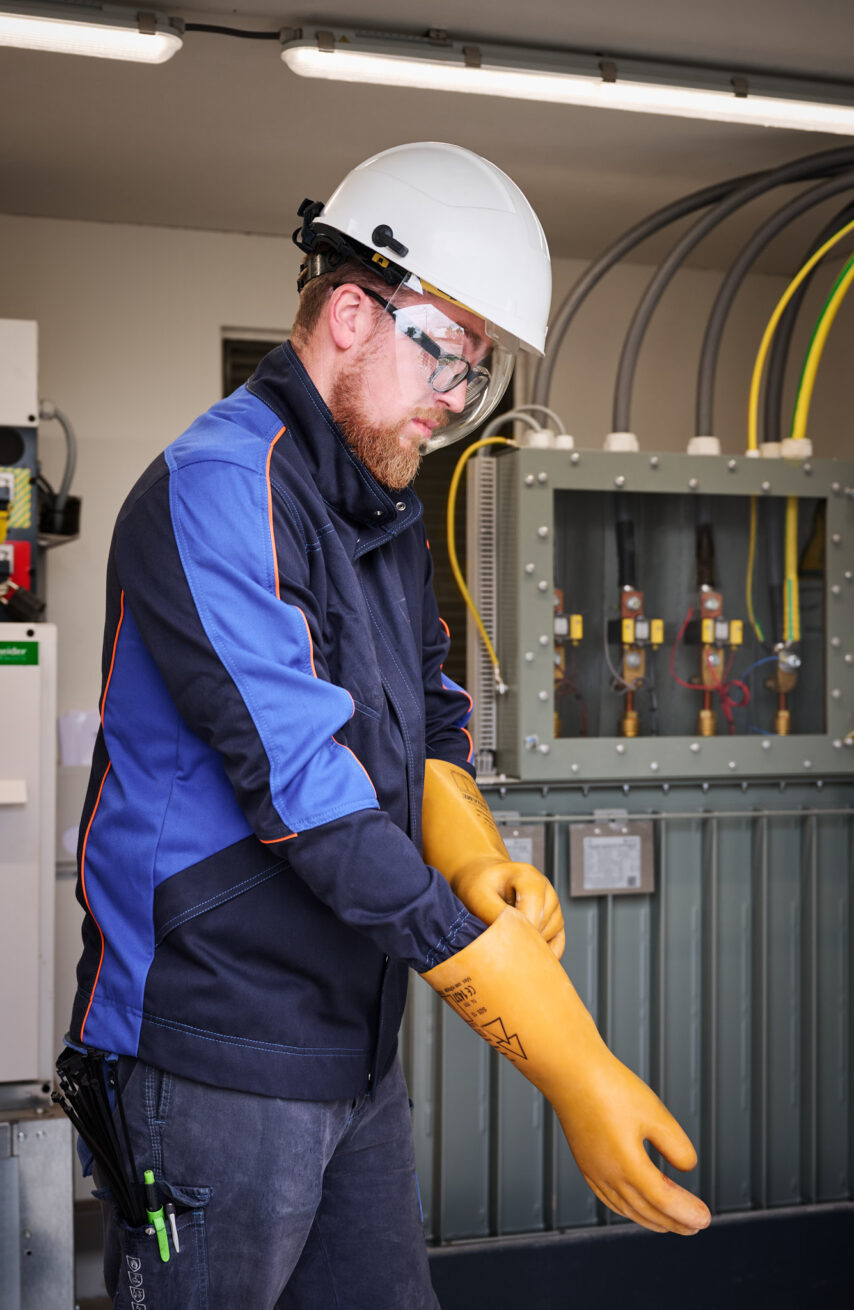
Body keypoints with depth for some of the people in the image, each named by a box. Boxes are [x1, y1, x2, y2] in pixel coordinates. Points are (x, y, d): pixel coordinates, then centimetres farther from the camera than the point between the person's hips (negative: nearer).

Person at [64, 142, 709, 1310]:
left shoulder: (391, 515, 12)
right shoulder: (217, 489, -19)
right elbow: (316, 799, -27)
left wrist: (481, 862, -10)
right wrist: (574, 1068, -30)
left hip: (357, 1056, 8)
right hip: (216, 1068, -8)